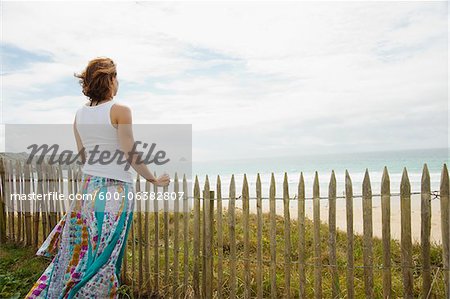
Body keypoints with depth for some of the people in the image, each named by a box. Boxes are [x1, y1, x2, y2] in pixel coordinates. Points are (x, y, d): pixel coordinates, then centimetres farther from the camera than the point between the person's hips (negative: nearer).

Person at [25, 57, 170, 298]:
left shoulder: (79, 114, 7)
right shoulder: (120, 110, -12)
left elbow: (83, 156, 14)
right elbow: (130, 155, -14)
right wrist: (154, 180, -3)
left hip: (88, 187, 7)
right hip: (116, 189, -6)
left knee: (76, 253, 20)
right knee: (103, 259, 6)